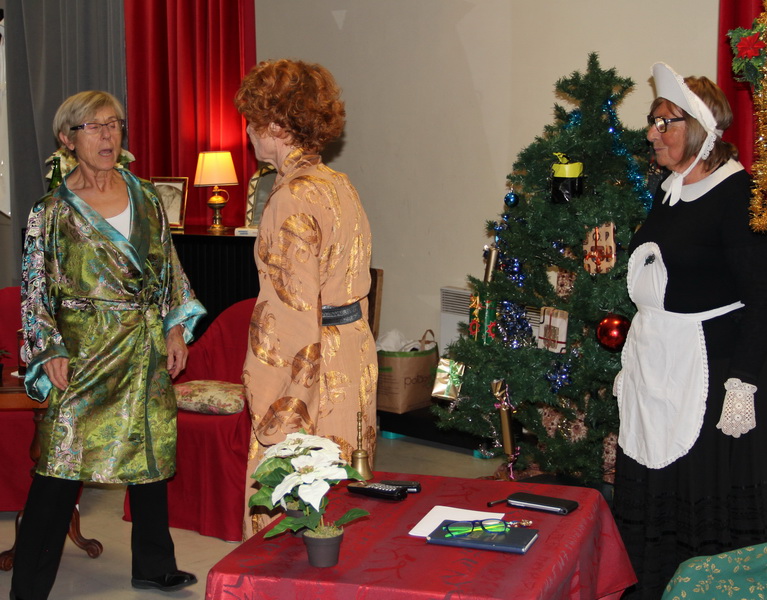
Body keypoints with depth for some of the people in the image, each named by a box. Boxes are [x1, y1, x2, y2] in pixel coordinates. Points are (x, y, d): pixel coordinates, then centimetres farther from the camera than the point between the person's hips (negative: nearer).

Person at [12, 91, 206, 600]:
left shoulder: (145, 196, 7)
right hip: (85, 350, -4)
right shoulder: (53, 210, -4)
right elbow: (35, 290, -3)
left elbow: (170, 267, 12)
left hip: (148, 348, 5)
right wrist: (50, 352, -10)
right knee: (63, 462, -5)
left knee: (151, 452, 12)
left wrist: (177, 328, 5)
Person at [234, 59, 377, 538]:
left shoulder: (293, 199, -18)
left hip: (312, 367, -9)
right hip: (355, 350, 9)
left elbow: (295, 311, -21)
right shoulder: (339, 184, 10)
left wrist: (276, 403, -17)